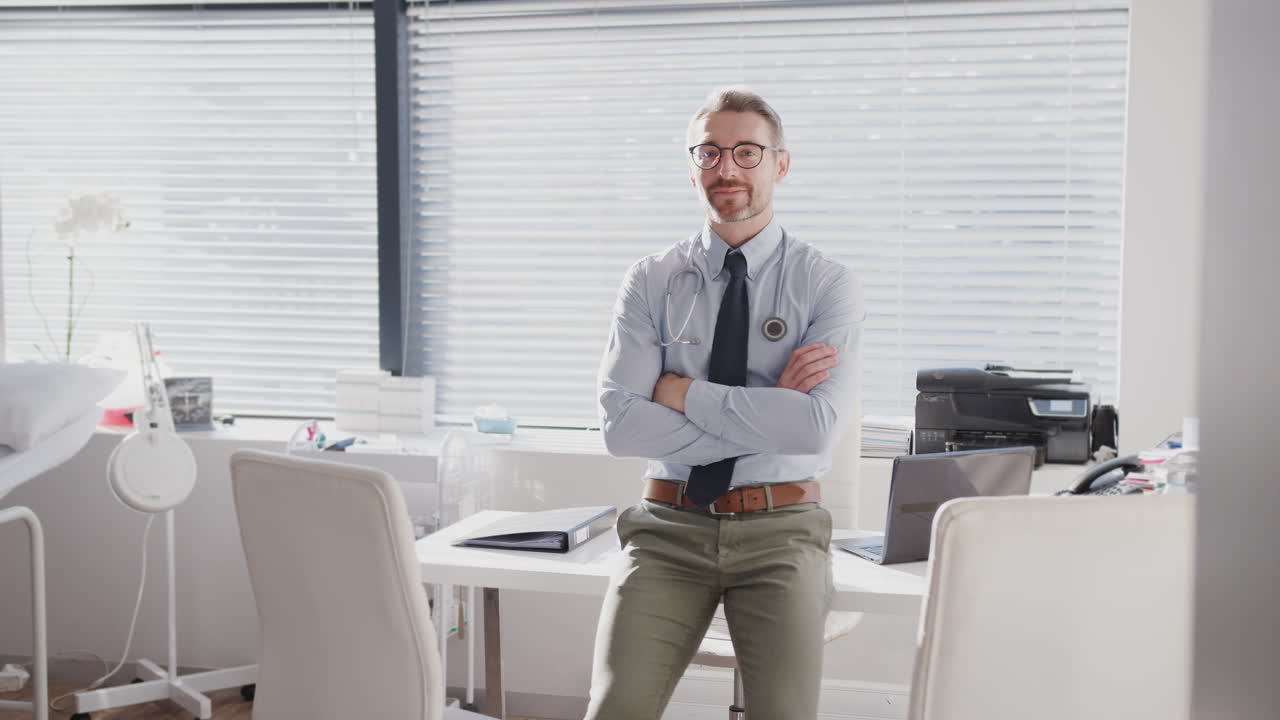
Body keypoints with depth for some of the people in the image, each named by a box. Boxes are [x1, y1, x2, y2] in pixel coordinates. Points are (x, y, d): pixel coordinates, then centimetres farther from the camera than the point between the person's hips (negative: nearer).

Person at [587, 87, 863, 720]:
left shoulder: (827, 285, 1)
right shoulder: (651, 283, 5)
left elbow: (817, 426, -15)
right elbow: (621, 425, -8)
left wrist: (683, 393, -9)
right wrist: (766, 412, -11)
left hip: (780, 531, -1)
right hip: (669, 525, 1)